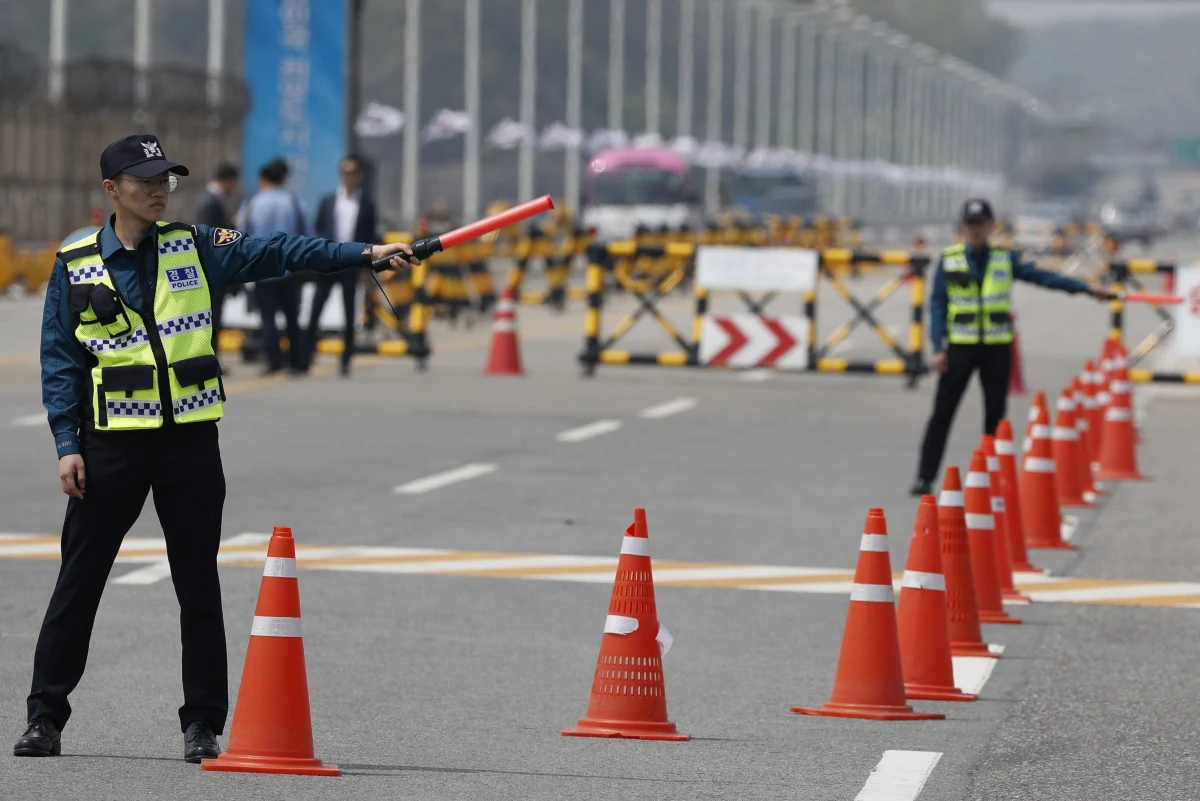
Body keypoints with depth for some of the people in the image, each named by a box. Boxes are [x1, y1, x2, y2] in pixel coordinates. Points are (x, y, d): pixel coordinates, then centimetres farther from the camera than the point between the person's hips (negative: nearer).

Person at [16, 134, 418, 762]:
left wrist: (366, 254, -15)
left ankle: (202, 724, 11)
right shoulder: (75, 266, 2)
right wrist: (67, 444, -7)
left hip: (190, 443, 1)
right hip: (112, 445, -1)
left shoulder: (195, 249, 5)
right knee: (78, 583, 3)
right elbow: (59, 359, 1)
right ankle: (45, 716, 11)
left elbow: (276, 254, -4)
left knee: (199, 586, 4)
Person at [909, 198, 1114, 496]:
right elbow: (938, 304, 1)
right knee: (942, 412, -3)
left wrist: (1088, 289, -9)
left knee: (996, 415, 5)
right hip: (960, 346, -1)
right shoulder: (949, 260, 2)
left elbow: (1043, 277, -1)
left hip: (997, 348, 1)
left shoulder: (1005, 259, 4)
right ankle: (925, 477, 2)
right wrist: (938, 348, -7)